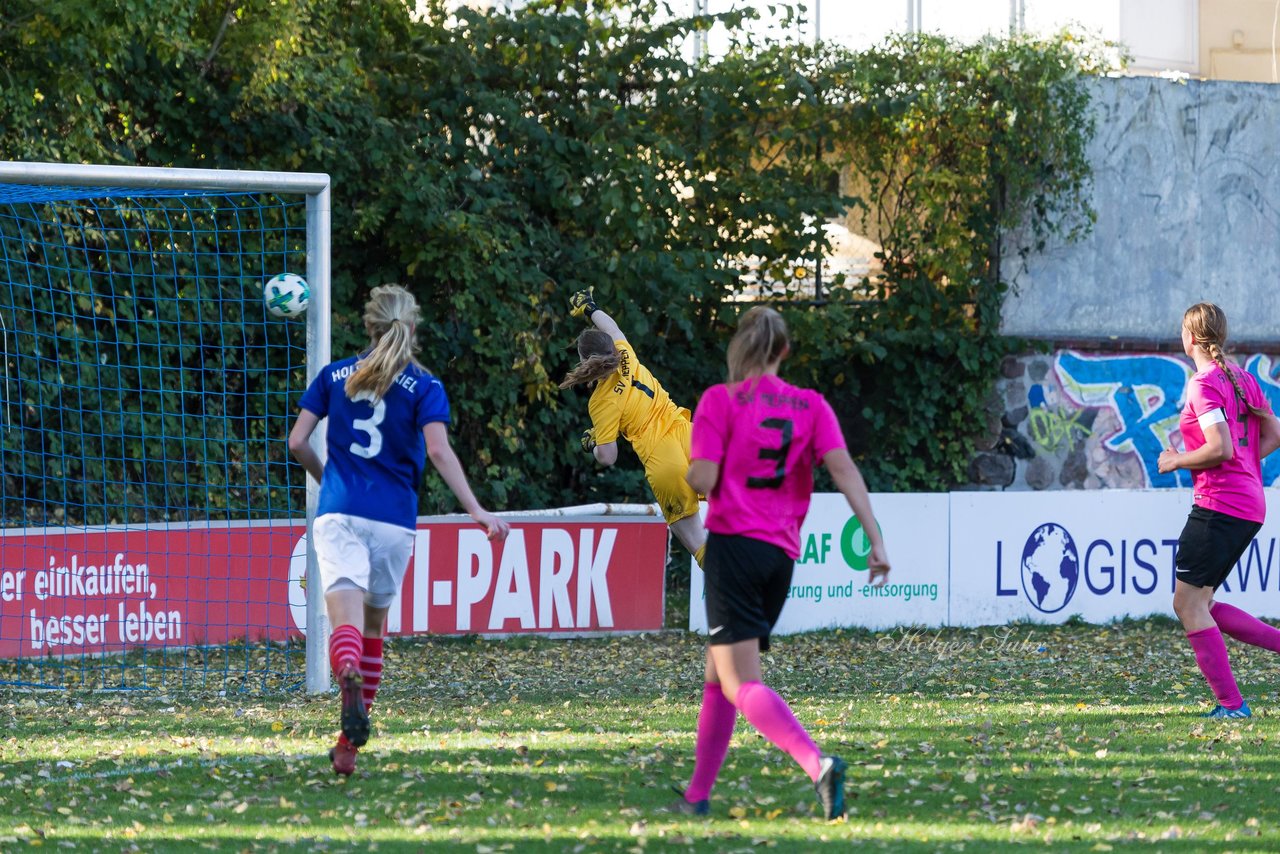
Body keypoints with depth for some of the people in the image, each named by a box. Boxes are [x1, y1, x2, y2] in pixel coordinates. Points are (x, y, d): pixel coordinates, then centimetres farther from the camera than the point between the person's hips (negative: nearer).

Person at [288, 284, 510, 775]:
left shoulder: (335, 376, 10)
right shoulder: (425, 387, 4)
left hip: (338, 512, 0)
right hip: (393, 518, 0)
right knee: (374, 624, 18)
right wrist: (476, 511, -14)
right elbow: (439, 451, -11)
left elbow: (297, 443, 8)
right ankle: (350, 741, 20)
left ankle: (349, 680, -52)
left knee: (346, 620, -17)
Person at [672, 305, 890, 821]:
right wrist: (876, 541, -8)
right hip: (782, 554, 5)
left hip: (733, 542, -5)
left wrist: (689, 474, 14)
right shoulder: (811, 406, 7)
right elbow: (843, 470, -4)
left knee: (741, 683, -12)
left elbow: (703, 479, -10)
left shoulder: (720, 401, -3)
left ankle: (817, 764, -34)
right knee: (719, 674, 20)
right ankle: (697, 795, 22)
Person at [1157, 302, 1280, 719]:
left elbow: (1220, 449, -21)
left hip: (1218, 505, -9)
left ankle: (1231, 703, -6)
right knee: (1196, 605, 14)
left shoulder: (1204, 385, -12)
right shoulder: (1243, 379, 15)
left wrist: (1177, 461, -6)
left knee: (1188, 604, -3)